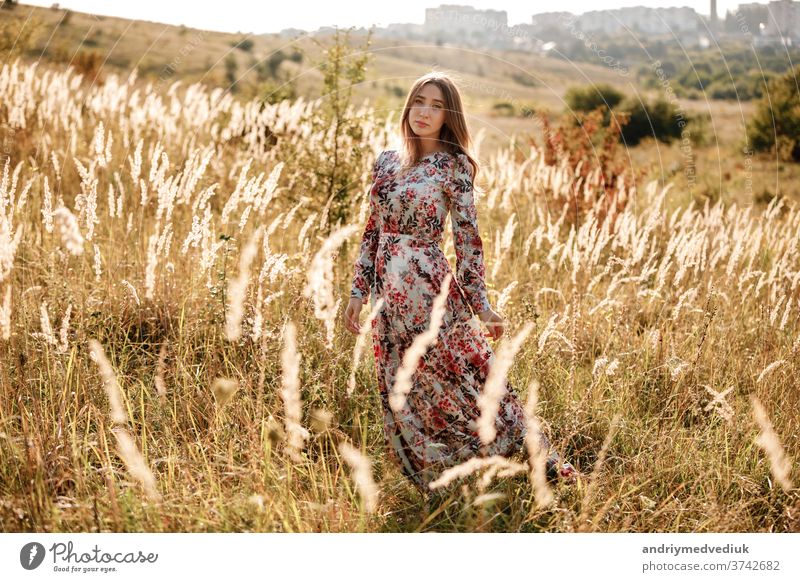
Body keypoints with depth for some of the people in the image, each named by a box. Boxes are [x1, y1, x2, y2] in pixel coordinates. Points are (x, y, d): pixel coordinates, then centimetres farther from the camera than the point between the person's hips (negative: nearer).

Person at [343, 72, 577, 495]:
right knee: (401, 393, 9)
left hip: (428, 286, -5)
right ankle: (433, 489, 24)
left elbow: (467, 238, -6)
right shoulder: (385, 162, 11)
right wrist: (358, 290, 9)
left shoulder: (453, 166, -4)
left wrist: (481, 305, -10)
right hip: (388, 293, 6)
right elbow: (373, 231, 14)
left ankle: (544, 461, 9)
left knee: (462, 380, -4)